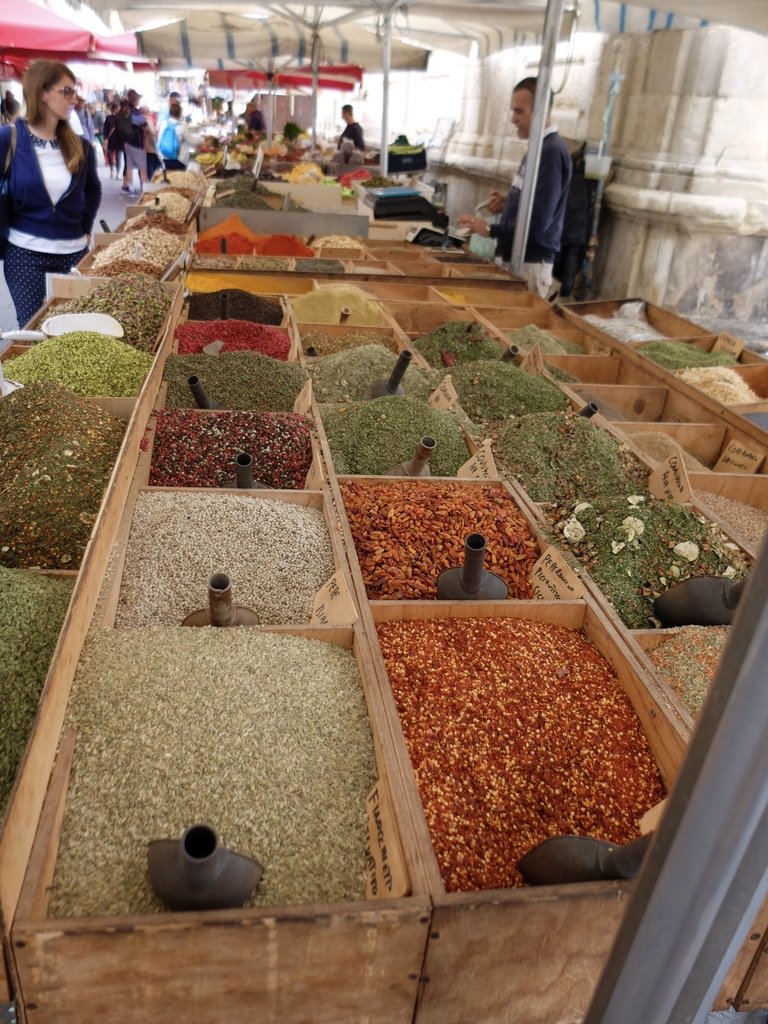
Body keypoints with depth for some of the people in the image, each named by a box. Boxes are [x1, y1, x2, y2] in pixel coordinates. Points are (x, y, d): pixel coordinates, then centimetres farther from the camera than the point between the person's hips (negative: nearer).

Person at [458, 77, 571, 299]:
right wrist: (507, 205, 5)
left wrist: (490, 229, -17)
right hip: (516, 257, 9)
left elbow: (538, 221, -22)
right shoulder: (540, 147, 14)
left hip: (530, 264, -9)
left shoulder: (551, 151, -16)